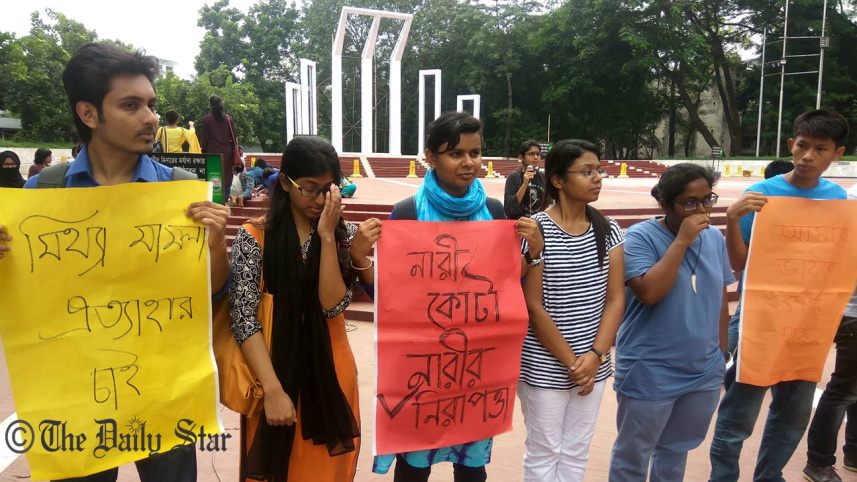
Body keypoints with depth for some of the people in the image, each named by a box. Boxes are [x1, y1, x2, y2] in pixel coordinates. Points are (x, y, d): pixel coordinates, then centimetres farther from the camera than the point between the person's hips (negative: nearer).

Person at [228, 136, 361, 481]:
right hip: (274, 374, -1)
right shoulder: (254, 237, -6)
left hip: (330, 375, 2)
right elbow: (244, 318, -13)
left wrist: (327, 236, -19)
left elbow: (333, 305, -13)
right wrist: (273, 389, -21)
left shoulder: (344, 235, -1)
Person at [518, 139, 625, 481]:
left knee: (576, 454, 17)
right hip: (545, 368, -4)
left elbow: (615, 299, 1)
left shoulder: (608, 230, 3)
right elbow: (533, 308, -13)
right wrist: (571, 362, -11)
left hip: (593, 365, 5)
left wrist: (595, 356, -10)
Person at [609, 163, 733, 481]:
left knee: (676, 451, 22)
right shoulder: (640, 237, -15)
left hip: (705, 373, 6)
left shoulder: (715, 238, 5)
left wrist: (721, 350, 17)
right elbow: (648, 292, -28)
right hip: (649, 375, -5)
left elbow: (720, 298, 14)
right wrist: (681, 241, -25)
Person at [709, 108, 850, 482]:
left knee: (795, 412, 17)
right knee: (740, 412, -2)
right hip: (760, 316, -5)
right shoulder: (761, 194, -11)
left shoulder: (839, 198, 2)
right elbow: (739, 263, -11)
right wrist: (733, 219, -26)